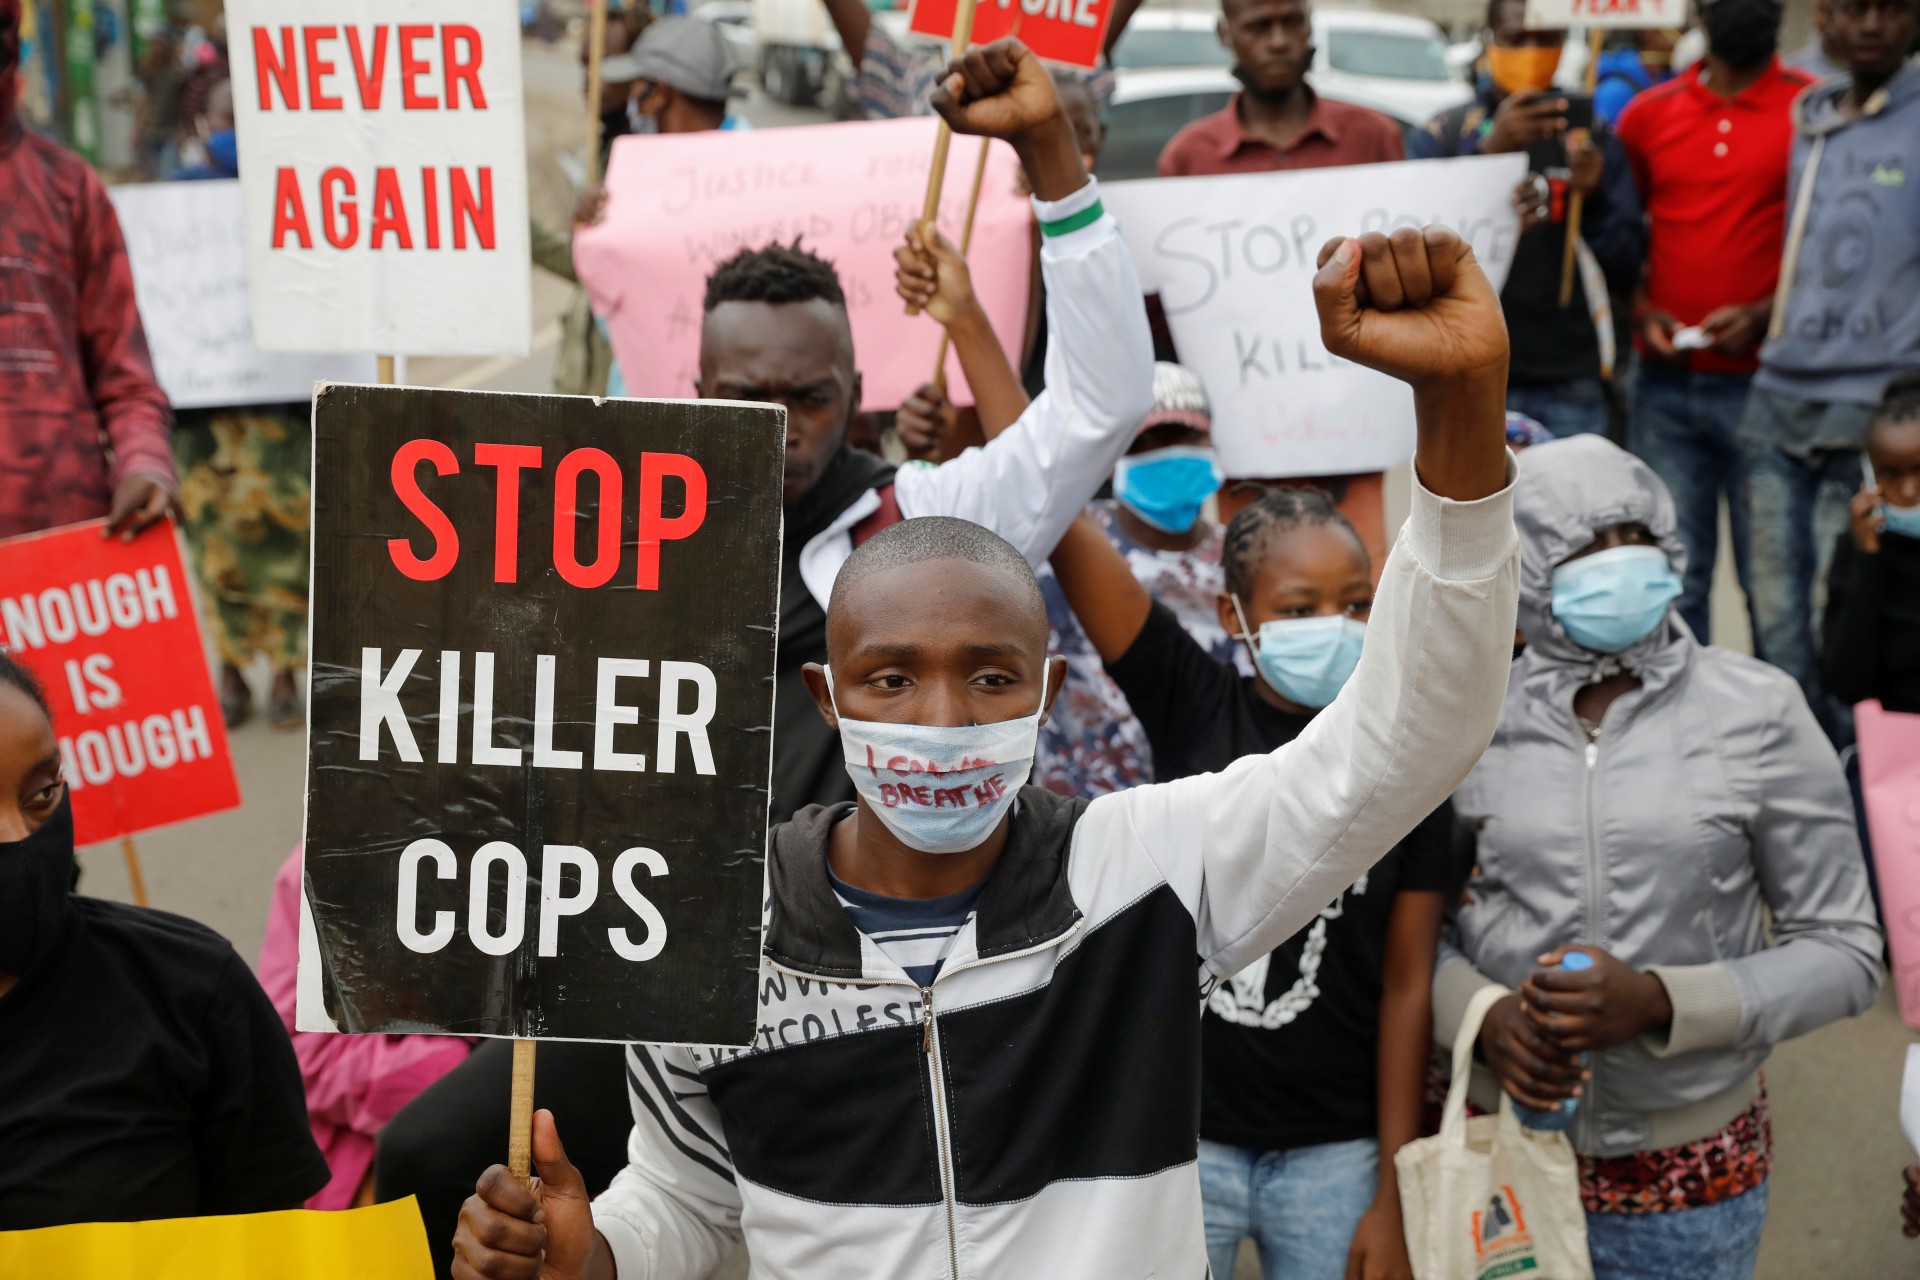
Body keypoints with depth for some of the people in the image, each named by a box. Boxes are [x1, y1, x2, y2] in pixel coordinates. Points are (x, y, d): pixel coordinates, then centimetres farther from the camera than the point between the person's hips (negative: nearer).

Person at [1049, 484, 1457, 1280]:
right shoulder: (1191, 706, -3)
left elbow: (1406, 987, -1)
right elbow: (1062, 528, -13)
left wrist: (1394, 1197, -3)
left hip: (1336, 1154, 0)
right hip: (1180, 1138, 0)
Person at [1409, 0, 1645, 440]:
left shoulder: (1592, 139, 9)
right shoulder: (1439, 136, 3)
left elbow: (1625, 271, 6)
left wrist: (1594, 200, -13)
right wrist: (1488, 151, -22)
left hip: (1572, 385, 2)